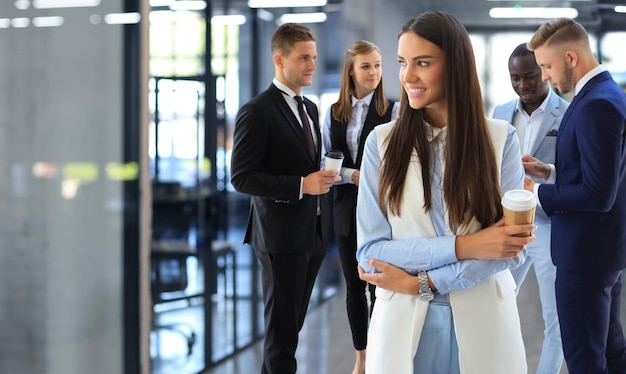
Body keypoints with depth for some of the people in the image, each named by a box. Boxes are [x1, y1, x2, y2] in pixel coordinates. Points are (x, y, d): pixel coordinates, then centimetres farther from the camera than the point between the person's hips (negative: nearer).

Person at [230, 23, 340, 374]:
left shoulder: (310, 109, 13)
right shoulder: (257, 112, -13)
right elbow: (242, 177, -17)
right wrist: (302, 185, -22)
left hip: (314, 233, 7)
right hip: (282, 236, -7)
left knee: (293, 322, 13)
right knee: (282, 328, -1)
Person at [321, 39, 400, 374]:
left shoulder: (393, 110, -5)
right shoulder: (334, 112, 7)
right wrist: (352, 176, -10)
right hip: (346, 208, 4)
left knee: (379, 286, 0)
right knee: (353, 287, 12)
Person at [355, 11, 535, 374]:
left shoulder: (500, 138, -4)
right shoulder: (382, 141, -3)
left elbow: (513, 245, -9)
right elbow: (370, 252, -8)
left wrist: (420, 282, -15)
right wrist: (461, 246, -19)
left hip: (482, 323, 0)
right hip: (404, 325, 0)